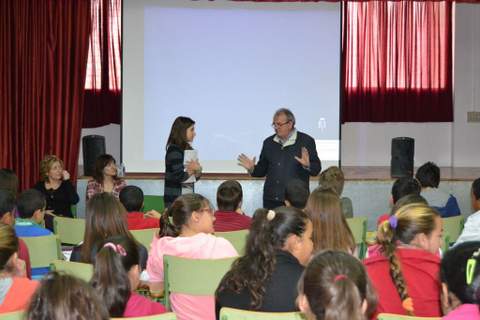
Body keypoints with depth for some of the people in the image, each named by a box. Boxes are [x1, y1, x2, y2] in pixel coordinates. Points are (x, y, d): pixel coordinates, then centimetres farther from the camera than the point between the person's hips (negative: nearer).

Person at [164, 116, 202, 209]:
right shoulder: (174, 151, -11)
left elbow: (196, 177, 16)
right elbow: (178, 176, -18)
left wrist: (198, 170, -6)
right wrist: (192, 169, -2)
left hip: (189, 196, 7)